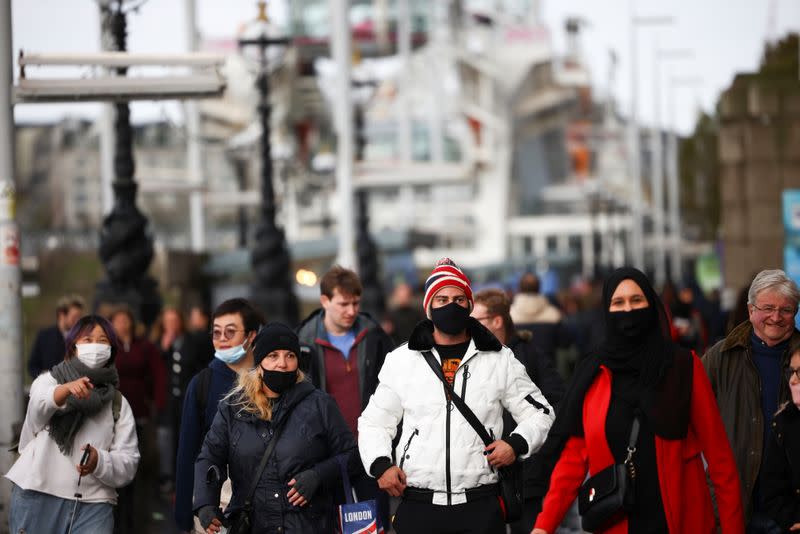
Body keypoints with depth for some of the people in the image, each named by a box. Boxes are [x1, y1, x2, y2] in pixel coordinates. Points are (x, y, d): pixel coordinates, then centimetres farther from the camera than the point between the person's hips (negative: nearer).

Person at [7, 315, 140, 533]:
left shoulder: (118, 403, 17)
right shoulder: (48, 381, 12)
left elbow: (128, 462, 6)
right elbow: (39, 404, -15)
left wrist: (99, 462, -17)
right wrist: (67, 388, -38)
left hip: (93, 505, 1)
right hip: (39, 497, -1)